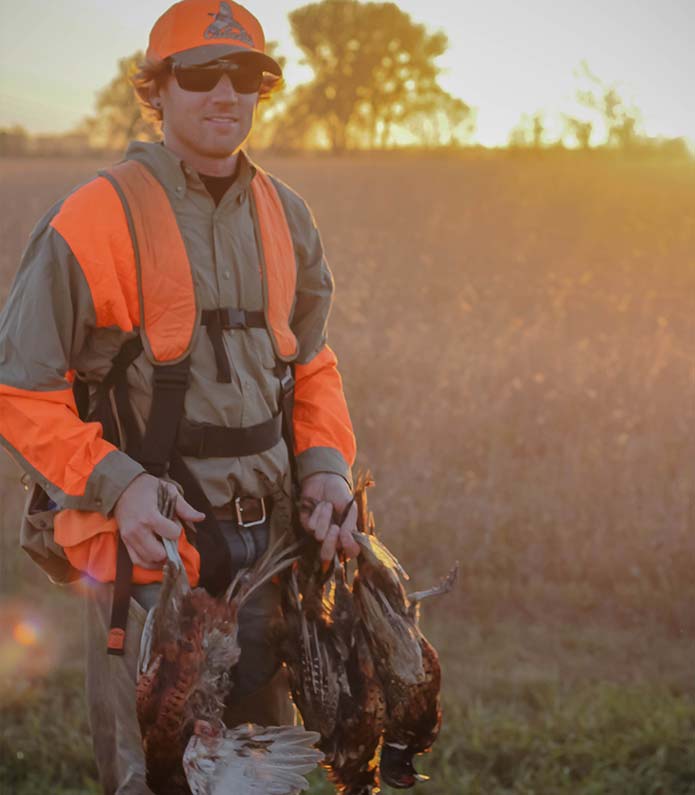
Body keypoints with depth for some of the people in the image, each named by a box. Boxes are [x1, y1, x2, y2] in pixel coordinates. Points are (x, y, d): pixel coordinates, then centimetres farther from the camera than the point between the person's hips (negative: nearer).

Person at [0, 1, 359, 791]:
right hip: (148, 543, -6)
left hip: (264, 541, 6)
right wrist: (118, 486, -19)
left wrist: (325, 464, 3)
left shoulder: (284, 216, 9)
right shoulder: (92, 221, -11)